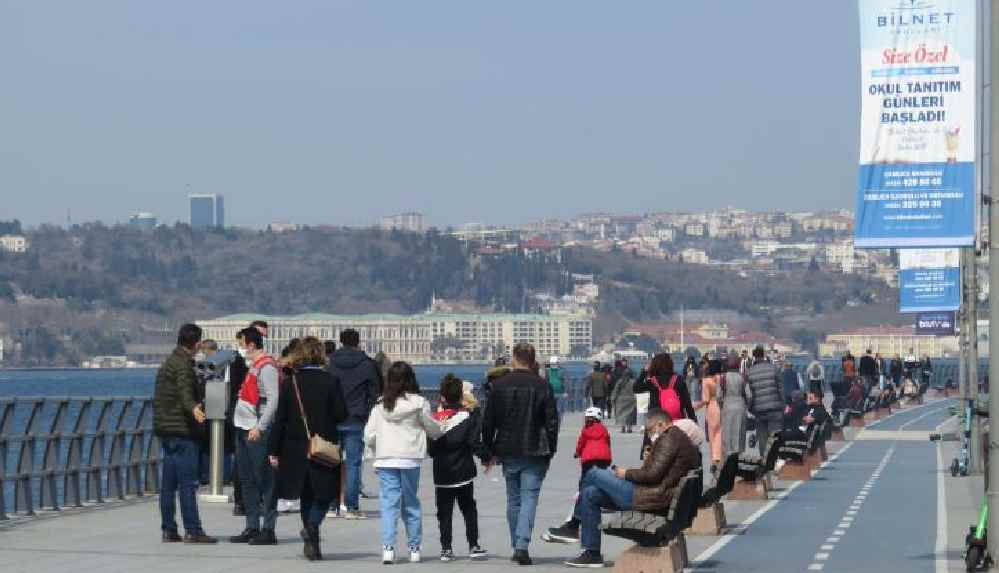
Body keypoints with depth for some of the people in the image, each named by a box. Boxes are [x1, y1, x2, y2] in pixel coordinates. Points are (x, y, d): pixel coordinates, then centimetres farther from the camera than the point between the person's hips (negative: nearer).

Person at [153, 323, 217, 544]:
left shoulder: (168, 362, 19)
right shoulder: (183, 364, -12)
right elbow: (184, 391, -31)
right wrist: (193, 409, -50)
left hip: (164, 428, 10)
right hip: (181, 429, -10)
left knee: (168, 482, 10)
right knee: (188, 482, -9)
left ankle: (168, 530, 12)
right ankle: (192, 530, -11)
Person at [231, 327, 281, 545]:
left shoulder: (267, 367, -12)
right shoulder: (254, 365, 17)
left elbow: (273, 400, -19)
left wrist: (259, 427, -22)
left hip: (258, 432, -10)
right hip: (244, 430, 10)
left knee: (264, 481, -6)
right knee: (247, 480, 12)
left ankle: (268, 529, -4)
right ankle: (252, 527, 17)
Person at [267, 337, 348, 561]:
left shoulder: (290, 382, -3)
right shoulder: (331, 381, -8)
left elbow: (280, 418, -3)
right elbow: (341, 414, -8)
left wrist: (273, 450, 2)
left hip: (296, 450, 2)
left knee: (306, 497, 14)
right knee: (324, 494, 8)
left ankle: (312, 544, 15)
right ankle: (312, 524, -20)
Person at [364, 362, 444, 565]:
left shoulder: (380, 405, 1)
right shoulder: (418, 403, -4)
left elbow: (369, 436, 3)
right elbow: (433, 429, 7)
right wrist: (440, 434, 30)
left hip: (385, 459, 1)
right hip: (410, 459, -1)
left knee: (389, 502, 1)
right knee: (411, 503, 11)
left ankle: (388, 547, -13)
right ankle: (414, 548, 16)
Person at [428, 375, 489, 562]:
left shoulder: (435, 418, -3)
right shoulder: (469, 416, -8)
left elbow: (430, 448, 2)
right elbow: (475, 443, -11)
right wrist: (486, 457, 3)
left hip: (441, 475, 1)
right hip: (463, 472, -1)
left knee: (444, 512, 7)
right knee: (469, 510, 11)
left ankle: (446, 548, 4)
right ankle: (473, 546, 9)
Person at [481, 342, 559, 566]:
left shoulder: (500, 385, 0)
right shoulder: (542, 386, -4)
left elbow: (488, 422, 3)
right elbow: (552, 422, -4)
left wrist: (490, 451, 11)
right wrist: (550, 451, 4)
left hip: (509, 453, 2)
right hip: (534, 454, -2)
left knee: (513, 499, 14)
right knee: (529, 498, -2)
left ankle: (516, 546, 18)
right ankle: (522, 546, -15)